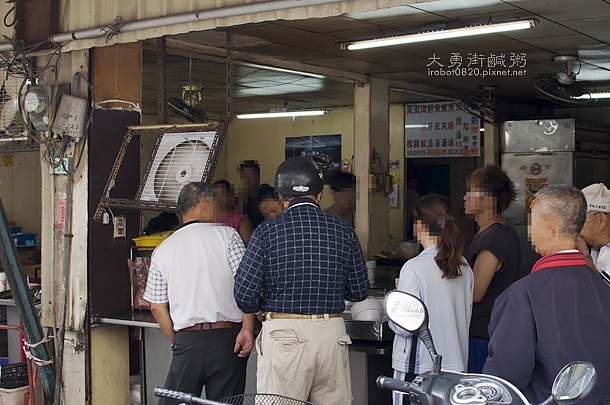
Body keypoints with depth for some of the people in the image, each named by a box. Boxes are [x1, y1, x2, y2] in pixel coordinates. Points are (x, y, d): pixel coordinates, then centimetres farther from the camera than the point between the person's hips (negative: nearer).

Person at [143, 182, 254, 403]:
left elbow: (157, 307, 10)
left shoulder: (162, 250, 10)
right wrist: (247, 328, -7)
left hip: (187, 341, 2)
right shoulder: (227, 235, 1)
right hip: (226, 338, -2)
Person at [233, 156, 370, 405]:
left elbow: (244, 295, -7)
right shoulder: (343, 231, 3)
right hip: (331, 332, 3)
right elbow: (359, 291, 10)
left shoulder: (267, 232, -5)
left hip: (283, 332, -3)